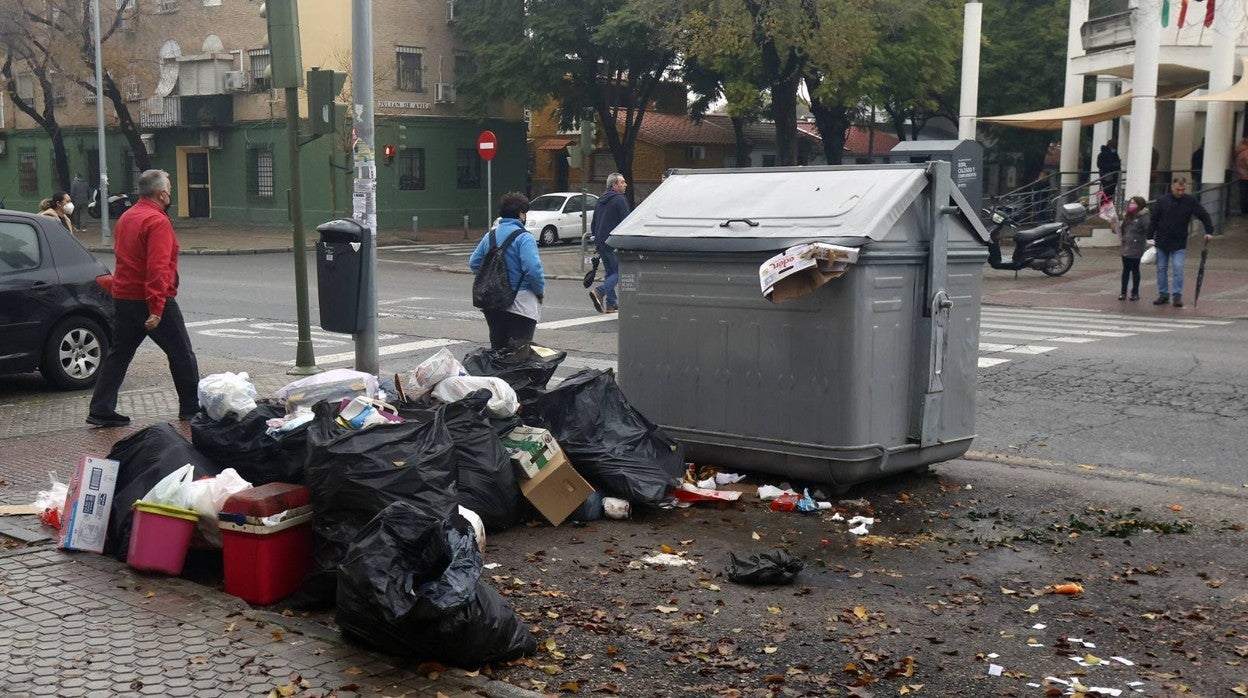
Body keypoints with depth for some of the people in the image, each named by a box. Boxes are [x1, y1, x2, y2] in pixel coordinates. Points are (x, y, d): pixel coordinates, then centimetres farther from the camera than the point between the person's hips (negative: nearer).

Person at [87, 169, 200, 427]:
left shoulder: (125, 218, 12)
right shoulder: (158, 222, -17)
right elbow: (158, 269, -25)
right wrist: (156, 309, -28)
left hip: (123, 298, 8)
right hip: (153, 301, -8)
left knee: (118, 355, 13)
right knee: (181, 354, 5)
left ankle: (101, 411, 11)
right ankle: (192, 408, 12)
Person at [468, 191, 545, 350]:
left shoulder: (490, 236, 9)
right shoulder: (524, 238, -13)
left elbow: (474, 263, 13)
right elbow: (533, 269, -23)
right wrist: (541, 291, -8)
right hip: (520, 304, -7)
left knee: (497, 347, 16)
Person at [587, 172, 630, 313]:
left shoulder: (600, 200, 17)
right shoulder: (620, 200, -10)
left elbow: (594, 222, 22)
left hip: (600, 242, 9)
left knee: (610, 272, 14)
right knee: (619, 271, -5)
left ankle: (611, 304, 12)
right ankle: (599, 291, -20)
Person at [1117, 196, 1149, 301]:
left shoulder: (1143, 218, -12)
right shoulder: (1127, 217, 12)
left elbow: (1148, 231, -19)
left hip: (1136, 249, -7)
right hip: (1126, 248, 7)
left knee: (1135, 270, 4)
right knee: (1125, 270, 11)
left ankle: (1135, 293, 14)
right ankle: (1123, 292, 17)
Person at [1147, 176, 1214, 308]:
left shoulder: (1190, 201, -3)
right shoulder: (1162, 201, -4)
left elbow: (1204, 216, 3)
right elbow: (1153, 220, -1)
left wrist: (1209, 232, -8)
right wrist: (1150, 238, -5)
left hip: (1179, 244, -1)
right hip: (1162, 242, 1)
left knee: (1178, 268, -10)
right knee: (1161, 269, 6)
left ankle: (1178, 296, -4)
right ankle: (1163, 294, 16)